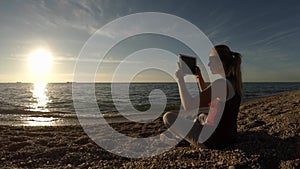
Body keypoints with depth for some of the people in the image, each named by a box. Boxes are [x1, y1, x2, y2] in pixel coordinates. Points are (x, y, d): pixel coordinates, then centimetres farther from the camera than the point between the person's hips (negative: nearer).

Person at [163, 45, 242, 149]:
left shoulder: (221, 83, -25)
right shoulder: (234, 82, 4)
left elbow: (187, 106, -27)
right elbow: (206, 101, 15)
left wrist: (180, 79, -18)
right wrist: (199, 77, 11)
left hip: (213, 139, -9)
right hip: (230, 136, 9)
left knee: (168, 117, 2)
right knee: (202, 117, 38)